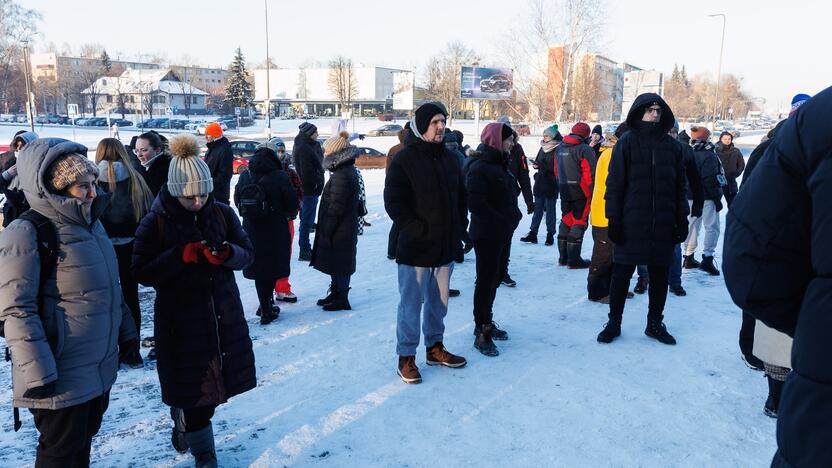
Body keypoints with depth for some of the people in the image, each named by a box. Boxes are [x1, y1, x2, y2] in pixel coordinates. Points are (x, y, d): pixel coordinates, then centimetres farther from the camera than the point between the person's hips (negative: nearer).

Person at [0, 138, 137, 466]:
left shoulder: (91, 223, 8)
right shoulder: (26, 234, -18)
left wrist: (126, 332, 20)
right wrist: (37, 372, -21)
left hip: (101, 366, 8)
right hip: (62, 376, -8)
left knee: (83, 441, 23)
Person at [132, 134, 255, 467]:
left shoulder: (222, 214, -1)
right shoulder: (155, 223, -9)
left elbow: (246, 254, 1)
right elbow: (142, 272, -11)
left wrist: (227, 253, -22)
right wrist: (181, 255, -25)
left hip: (223, 316, 4)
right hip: (180, 320, -3)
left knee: (212, 382, 16)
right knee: (195, 388, 4)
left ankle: (182, 420, 46)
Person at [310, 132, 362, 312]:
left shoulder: (341, 176, -22)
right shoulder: (349, 172, 11)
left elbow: (336, 208, -23)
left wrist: (327, 230, -16)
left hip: (339, 231, -10)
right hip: (345, 230, 10)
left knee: (339, 265, 1)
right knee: (337, 263, 20)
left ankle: (341, 299, 12)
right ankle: (335, 293, 32)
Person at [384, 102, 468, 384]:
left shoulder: (449, 159, 11)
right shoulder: (404, 160, -9)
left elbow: (461, 197, 20)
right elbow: (393, 202, -13)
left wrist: (458, 227, 8)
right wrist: (417, 230, -17)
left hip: (446, 247, 6)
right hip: (415, 248, -6)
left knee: (439, 302, 17)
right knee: (411, 303, 2)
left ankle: (435, 347, 33)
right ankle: (406, 357, 15)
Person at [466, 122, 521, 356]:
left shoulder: (501, 164, 13)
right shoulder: (479, 167, -16)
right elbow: (475, 203, -23)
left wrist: (512, 217, 5)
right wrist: (500, 220, -19)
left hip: (503, 232, 9)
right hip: (487, 234, -9)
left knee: (496, 277, 17)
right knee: (486, 281, -3)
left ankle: (486, 322, 31)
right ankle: (482, 333, 6)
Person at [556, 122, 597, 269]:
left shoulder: (559, 149, 10)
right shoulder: (584, 149, -14)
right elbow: (590, 173, -17)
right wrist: (592, 192, -10)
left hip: (564, 191, 7)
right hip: (580, 192, -7)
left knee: (566, 221, 16)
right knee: (579, 223, -2)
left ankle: (563, 257, 21)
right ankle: (574, 260, -2)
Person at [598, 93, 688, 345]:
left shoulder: (673, 146, 9)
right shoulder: (627, 142, 0)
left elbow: (680, 186, 12)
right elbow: (614, 183, -3)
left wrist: (682, 220, 8)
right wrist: (614, 219, -8)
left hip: (663, 225, 3)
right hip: (631, 223, -3)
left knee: (660, 275, 10)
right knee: (621, 273, 3)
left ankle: (655, 323, 24)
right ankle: (614, 323, 17)